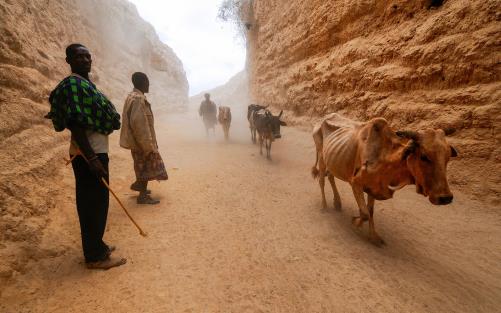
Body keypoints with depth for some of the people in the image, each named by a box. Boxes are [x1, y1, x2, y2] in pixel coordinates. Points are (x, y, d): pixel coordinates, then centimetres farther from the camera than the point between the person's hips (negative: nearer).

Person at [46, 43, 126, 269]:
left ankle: (96, 246, 30)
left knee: (96, 202, 16)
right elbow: (75, 124, -22)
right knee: (93, 203, -3)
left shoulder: (85, 83, 17)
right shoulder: (73, 84, -13)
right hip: (89, 154, -10)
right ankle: (95, 256, 9)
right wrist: (91, 158, -26)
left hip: (96, 151, 10)